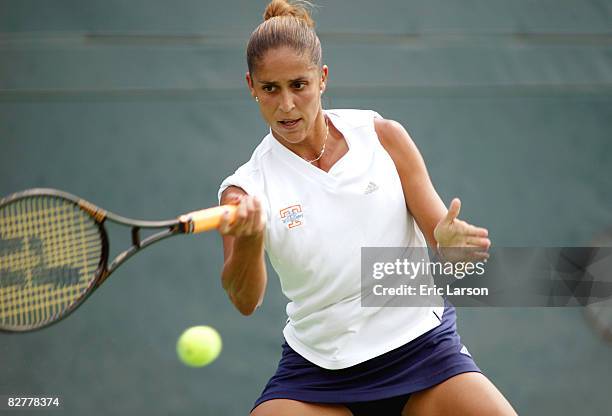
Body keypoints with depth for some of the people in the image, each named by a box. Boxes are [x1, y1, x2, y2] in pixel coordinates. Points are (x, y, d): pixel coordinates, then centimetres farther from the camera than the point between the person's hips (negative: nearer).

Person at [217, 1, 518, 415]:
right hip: (318, 372, 0)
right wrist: (249, 239, -41)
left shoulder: (381, 136, 0)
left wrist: (449, 244, -27)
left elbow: (440, 232, -2)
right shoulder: (247, 187, -4)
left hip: (420, 345, 1)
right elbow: (245, 300, -19)